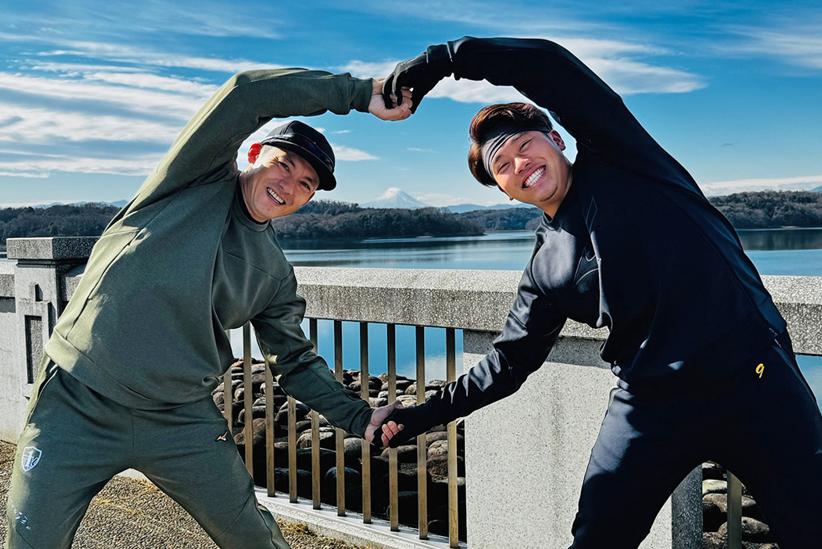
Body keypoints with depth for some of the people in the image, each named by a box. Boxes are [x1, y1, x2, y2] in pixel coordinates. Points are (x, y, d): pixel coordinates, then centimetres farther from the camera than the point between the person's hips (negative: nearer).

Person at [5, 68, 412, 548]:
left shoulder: (276, 275, 9)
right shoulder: (201, 178, -3)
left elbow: (296, 362, 14)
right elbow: (246, 94, -17)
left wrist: (360, 418, 2)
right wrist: (361, 94, -14)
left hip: (183, 421, 4)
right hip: (76, 406, -3)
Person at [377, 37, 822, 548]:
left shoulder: (620, 159, 2)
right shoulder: (545, 268, 11)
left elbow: (550, 63, -10)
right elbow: (508, 364, 16)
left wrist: (444, 57, -5)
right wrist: (425, 414, 15)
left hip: (753, 377, -4)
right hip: (651, 404, 4)